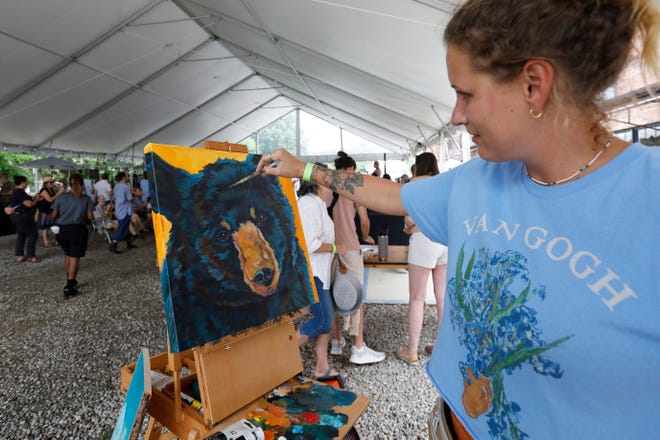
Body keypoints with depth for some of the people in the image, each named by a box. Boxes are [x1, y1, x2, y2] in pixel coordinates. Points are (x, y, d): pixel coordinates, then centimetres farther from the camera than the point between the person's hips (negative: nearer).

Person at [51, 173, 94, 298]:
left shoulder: (62, 197, 1)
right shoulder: (86, 199, -4)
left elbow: (54, 215, 4)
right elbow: (90, 217, -6)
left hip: (62, 229, 3)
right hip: (78, 230, -3)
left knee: (67, 255, 22)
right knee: (75, 258, 1)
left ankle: (71, 280, 32)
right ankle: (69, 287, -2)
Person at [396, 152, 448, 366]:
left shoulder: (417, 182, -1)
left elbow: (410, 217, -12)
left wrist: (410, 228, 9)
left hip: (424, 239, -6)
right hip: (447, 240, 6)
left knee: (417, 298, 1)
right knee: (443, 296, 13)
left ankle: (412, 351, 9)